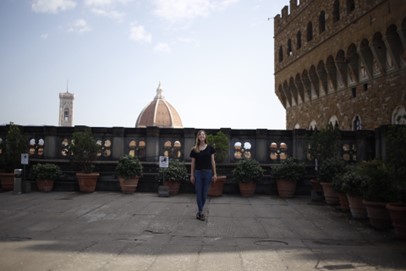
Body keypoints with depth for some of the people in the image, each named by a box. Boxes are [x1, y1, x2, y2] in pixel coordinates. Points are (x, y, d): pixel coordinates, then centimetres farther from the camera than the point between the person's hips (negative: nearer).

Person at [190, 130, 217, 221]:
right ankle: (200, 213, 8)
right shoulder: (194, 149, 2)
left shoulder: (210, 148, 3)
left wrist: (215, 174, -1)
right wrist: (192, 175, 1)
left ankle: (199, 212, 21)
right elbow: (193, 163, 4)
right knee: (199, 193, -1)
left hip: (208, 172, 1)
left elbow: (213, 161, 4)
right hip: (198, 172, 0)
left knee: (204, 193, 6)